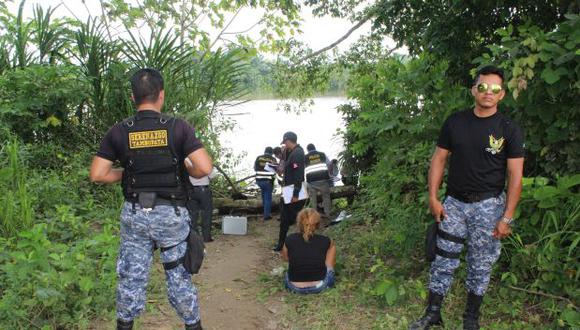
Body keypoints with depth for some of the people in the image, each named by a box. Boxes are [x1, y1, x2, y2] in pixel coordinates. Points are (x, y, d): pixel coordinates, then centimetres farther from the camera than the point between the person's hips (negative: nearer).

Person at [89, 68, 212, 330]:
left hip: (134, 213, 2)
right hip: (171, 214, -1)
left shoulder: (119, 131, -3)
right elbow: (204, 168, -17)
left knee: (131, 274, 14)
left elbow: (97, 175, -4)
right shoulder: (178, 127, -10)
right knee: (179, 273, 12)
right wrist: (183, 171, 3)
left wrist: (125, 174, 11)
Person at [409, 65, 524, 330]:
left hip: (488, 206, -2)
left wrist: (507, 217, -10)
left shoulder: (509, 130, -6)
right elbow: (439, 159, 5)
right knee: (444, 260, 6)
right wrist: (433, 198, -1)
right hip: (454, 202, 2)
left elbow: (515, 176, -6)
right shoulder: (455, 122, 1)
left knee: (480, 265, 9)